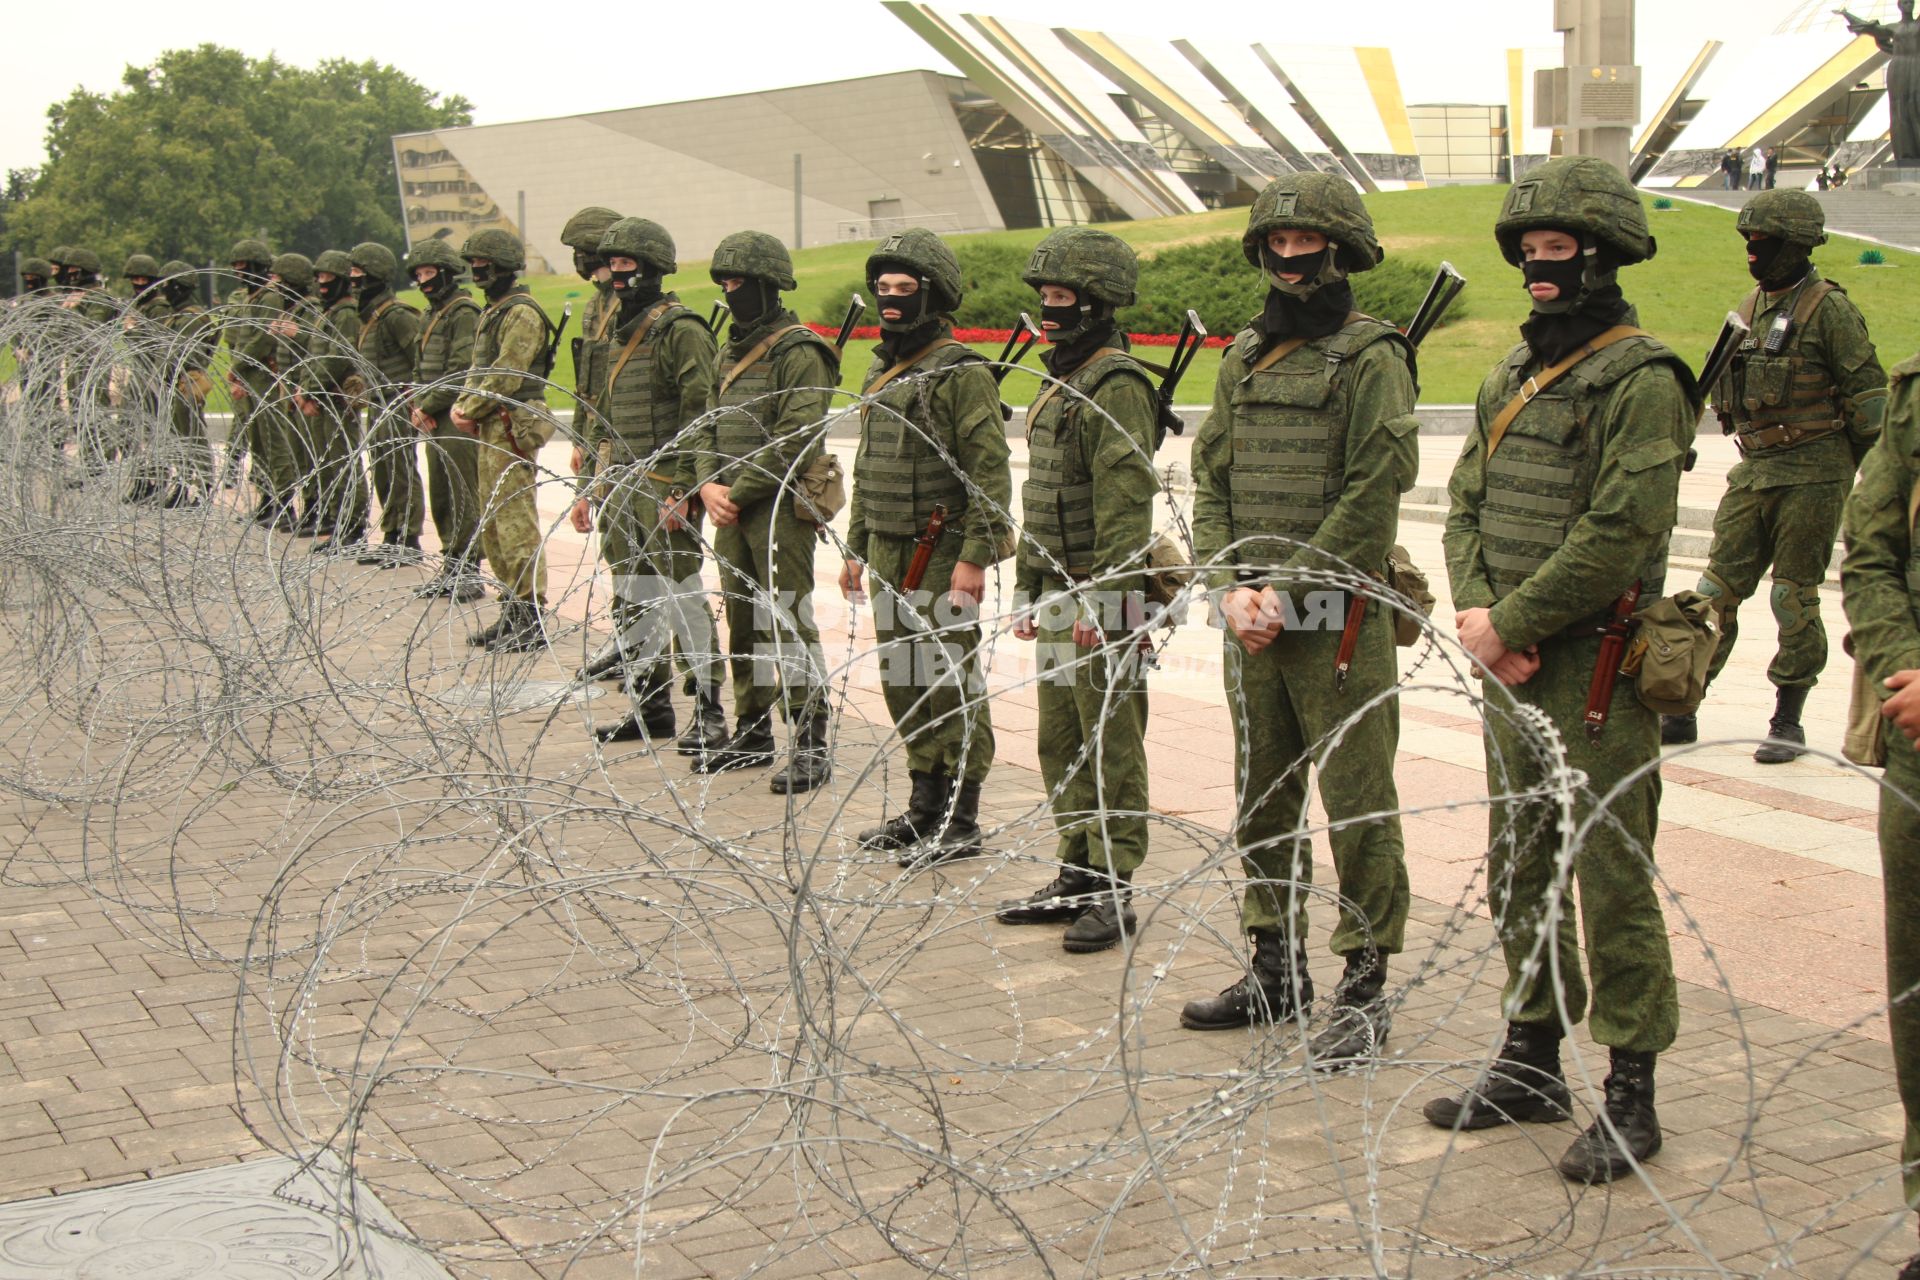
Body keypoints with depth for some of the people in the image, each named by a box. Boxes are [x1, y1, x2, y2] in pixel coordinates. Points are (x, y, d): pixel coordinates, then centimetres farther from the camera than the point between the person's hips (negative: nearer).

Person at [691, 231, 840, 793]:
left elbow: (794, 441, -18)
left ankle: (811, 746, -4)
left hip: (780, 509, -8)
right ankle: (753, 733, 25)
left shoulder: (800, 354, -11)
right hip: (731, 512, 9)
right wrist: (709, 484, 0)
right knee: (743, 621, 14)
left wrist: (738, 493, -15)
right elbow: (710, 425, 18)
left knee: (790, 621, -8)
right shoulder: (732, 354, 17)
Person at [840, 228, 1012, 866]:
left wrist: (974, 556, -20)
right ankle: (923, 806, 25)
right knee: (903, 681, 13)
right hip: (890, 555, 8)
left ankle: (960, 824, 4)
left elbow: (990, 473, -16)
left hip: (942, 556, -8)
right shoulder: (881, 371, 15)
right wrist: (857, 547, 21)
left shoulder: (962, 374, -11)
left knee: (951, 683, -4)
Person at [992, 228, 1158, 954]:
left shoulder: (1118, 388, -13)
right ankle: (1077, 876, 24)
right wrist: (1030, 590, 20)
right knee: (1060, 743, 14)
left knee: (1110, 745, -3)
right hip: (1060, 595, 10)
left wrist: (1100, 599, -22)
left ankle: (1114, 894, 3)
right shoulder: (1058, 382, 16)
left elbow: (1126, 503, -19)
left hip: (1104, 600, -10)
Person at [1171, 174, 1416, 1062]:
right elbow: (1211, 480, 12)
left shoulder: (1370, 356, -6)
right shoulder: (1245, 357, 14)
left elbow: (1371, 498, -13)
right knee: (1261, 799, 14)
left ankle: (1365, 991, 8)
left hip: (1339, 619, -7)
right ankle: (1275, 969, 27)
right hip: (1252, 617, 7)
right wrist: (1232, 587, -3)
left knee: (1356, 805, -1)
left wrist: (1287, 591, -14)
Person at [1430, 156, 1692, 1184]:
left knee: (1612, 881, -2)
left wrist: (1510, 621, -16)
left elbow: (1619, 535, -20)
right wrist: (1475, 609, -5)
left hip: (1596, 672, -8)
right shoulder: (1512, 376, 14)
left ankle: (1630, 1097, 9)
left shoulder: (1640, 380, -11)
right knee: (1519, 872, 16)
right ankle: (1532, 1061, 29)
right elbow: (1465, 504, 13)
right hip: (1511, 671, 8)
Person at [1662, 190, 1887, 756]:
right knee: (1718, 589, 4)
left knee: (1794, 598, 0)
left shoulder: (1829, 309, -9)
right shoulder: (1751, 306, 12)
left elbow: (1869, 395, -8)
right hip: (1754, 470, 6)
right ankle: (1681, 711, 10)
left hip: (1813, 474, -6)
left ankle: (1788, 723, 11)